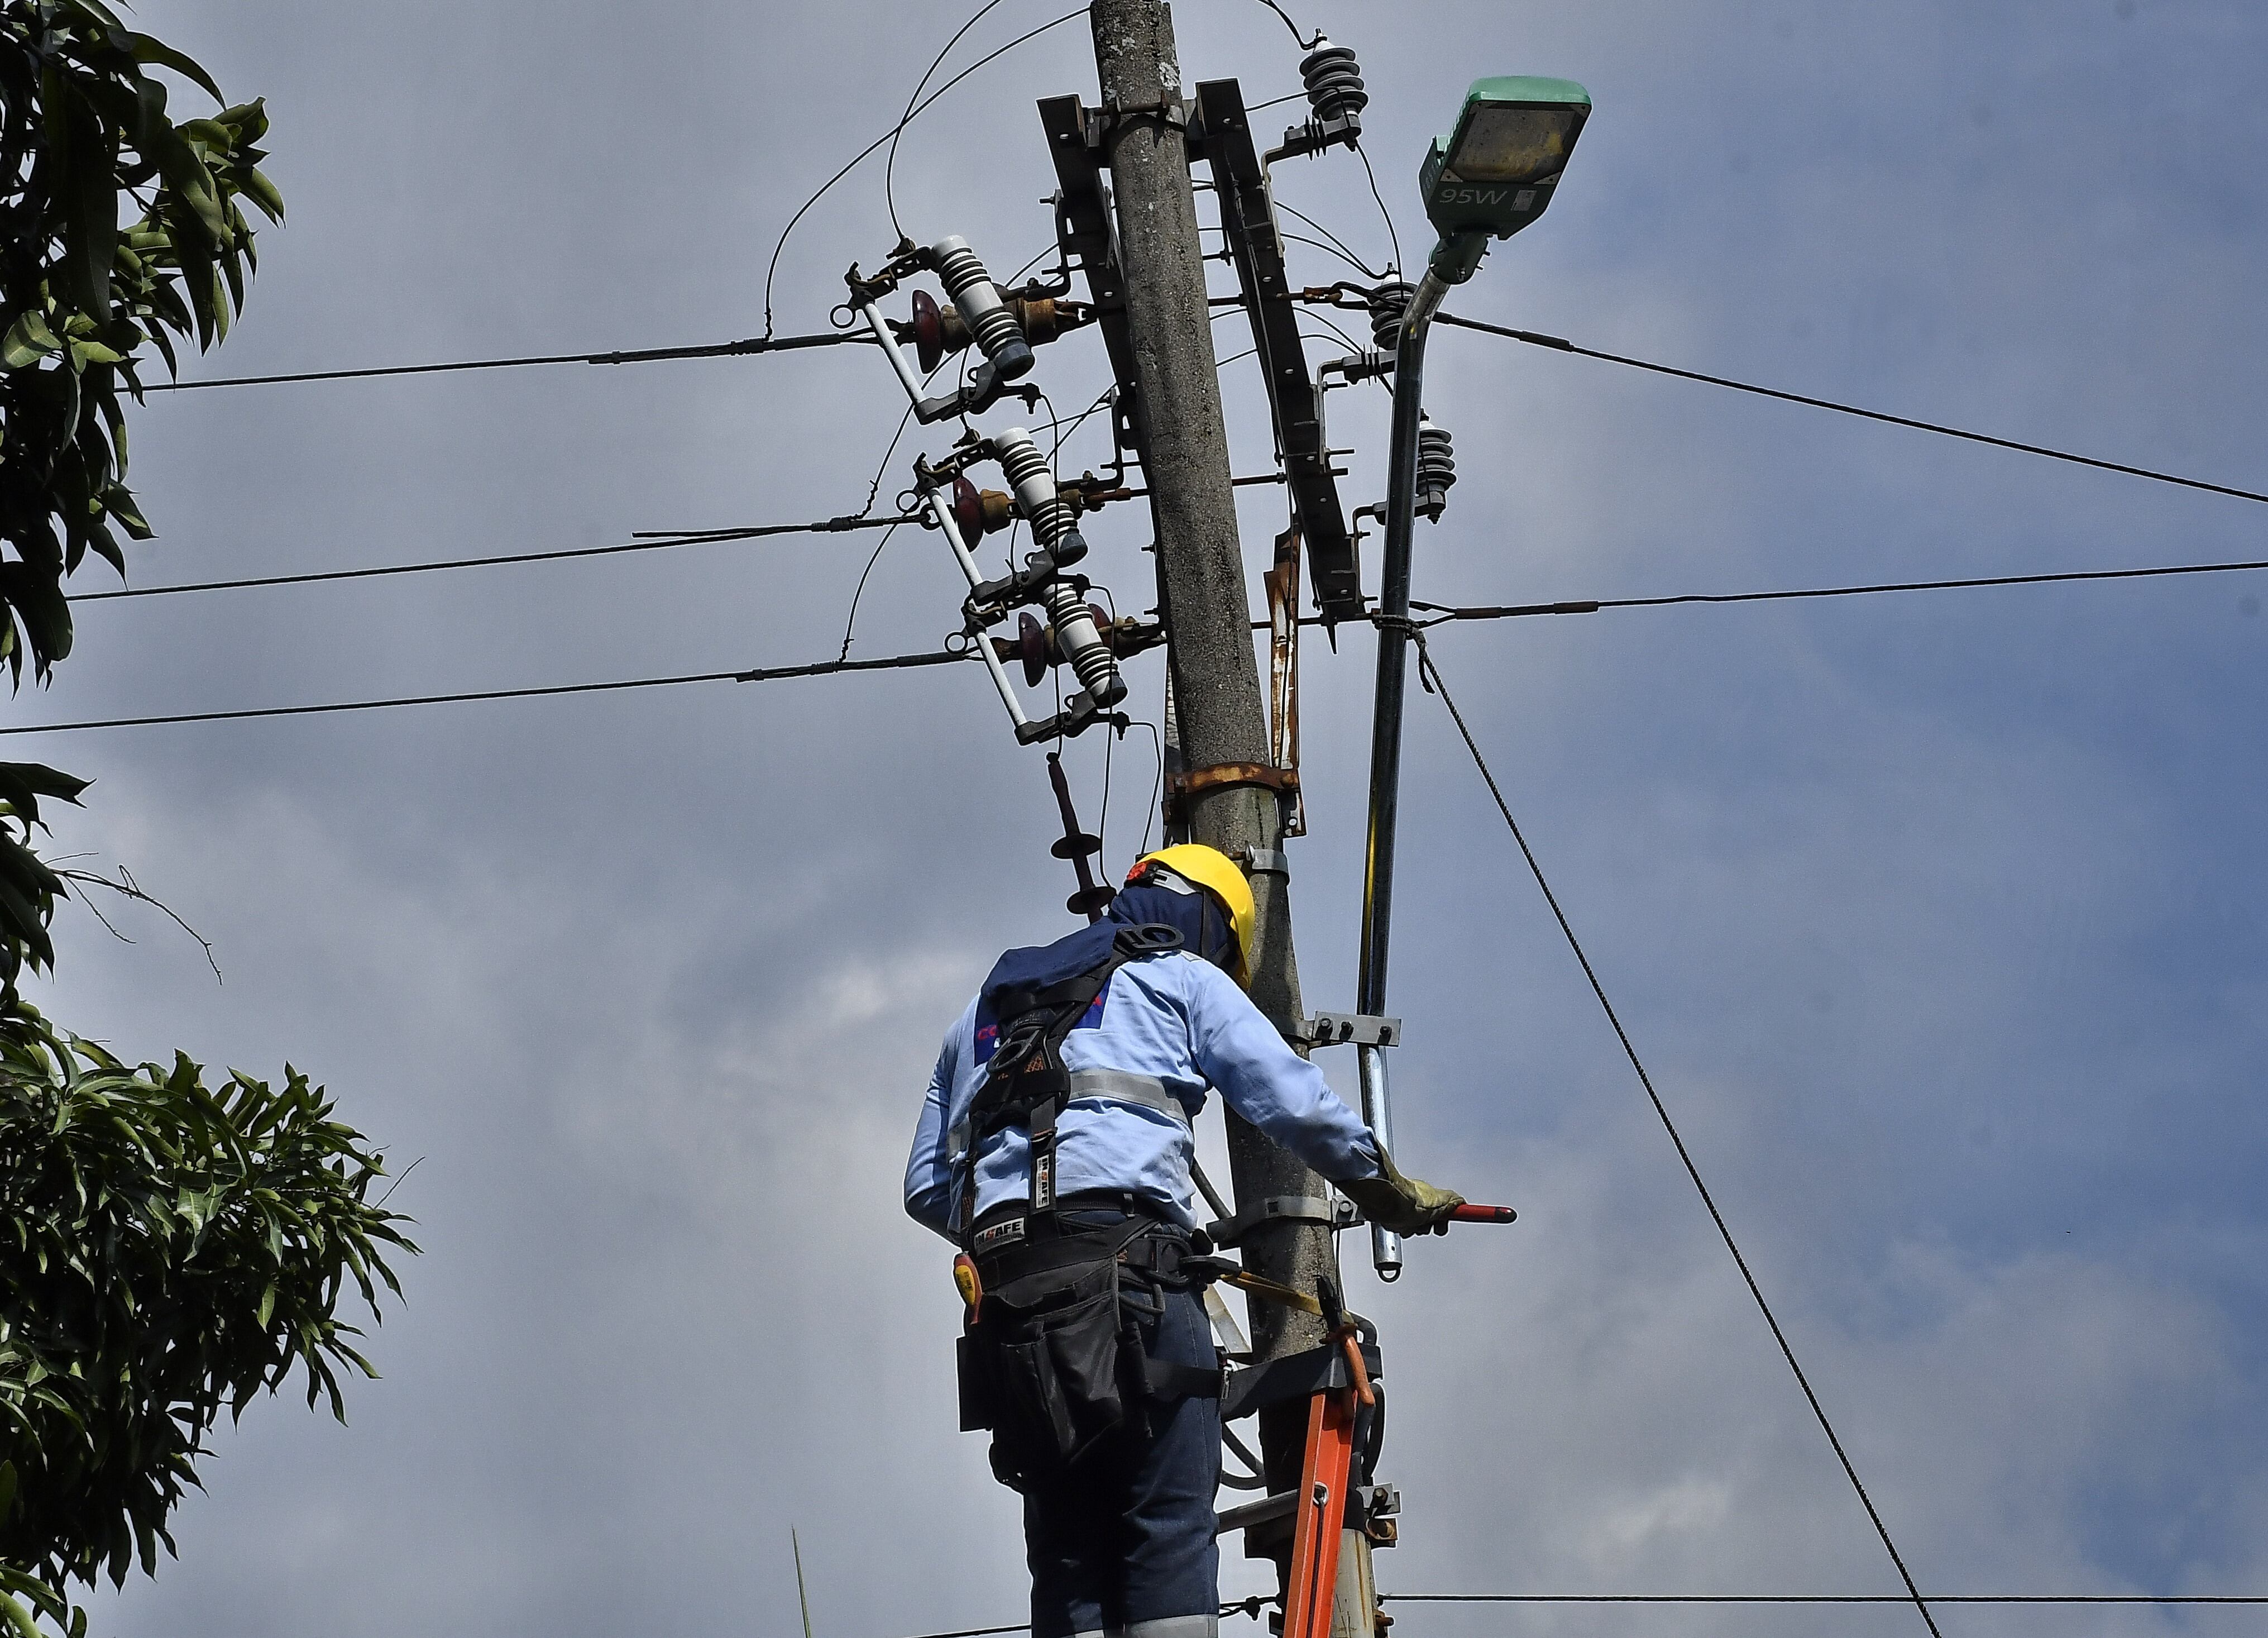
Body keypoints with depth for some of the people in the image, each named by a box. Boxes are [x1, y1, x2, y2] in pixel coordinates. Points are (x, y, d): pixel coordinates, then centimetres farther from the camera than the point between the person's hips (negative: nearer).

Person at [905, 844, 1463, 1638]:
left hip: (1002, 1291, 5)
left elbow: (925, 1189, 27)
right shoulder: (1184, 978, 15)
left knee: (1067, 1552, 4)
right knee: (1171, 1534, -9)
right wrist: (1392, 1193, 18)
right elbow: (1299, 1105, 6)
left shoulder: (985, 1008, 31)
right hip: (1125, 1265, -5)